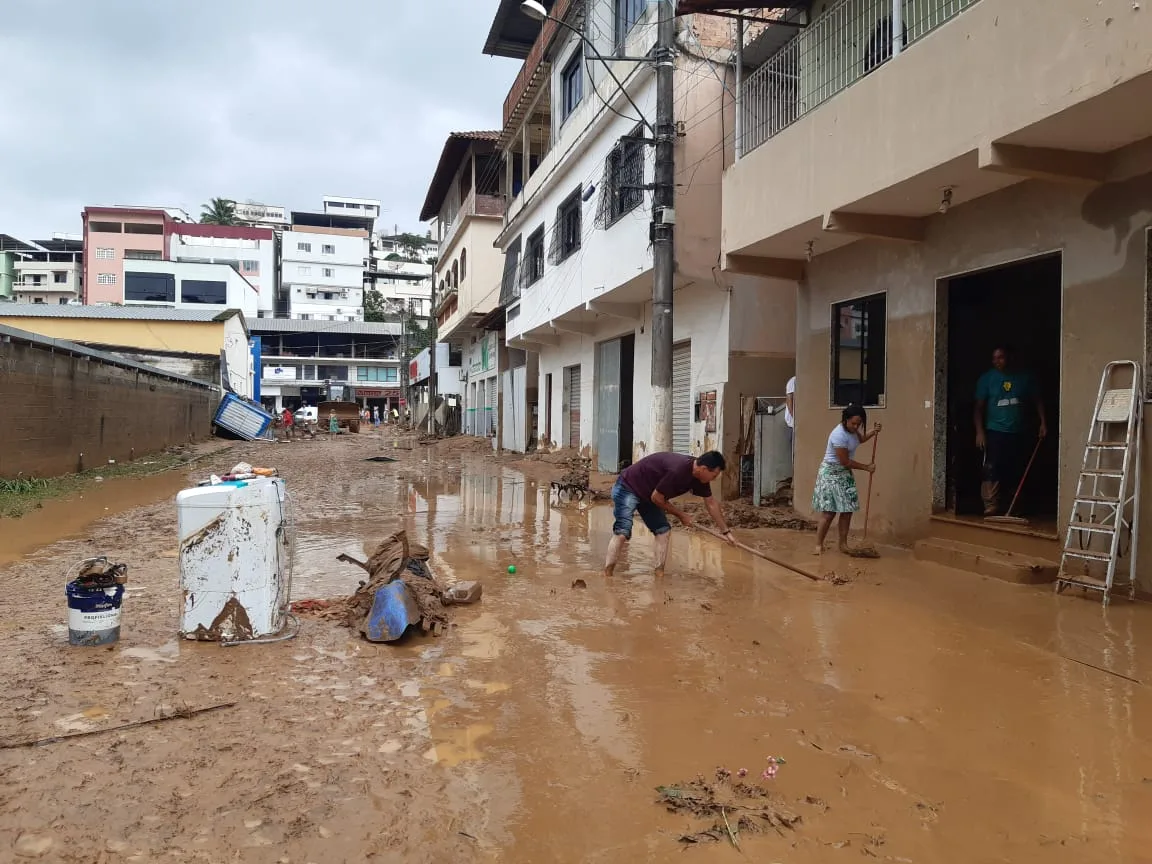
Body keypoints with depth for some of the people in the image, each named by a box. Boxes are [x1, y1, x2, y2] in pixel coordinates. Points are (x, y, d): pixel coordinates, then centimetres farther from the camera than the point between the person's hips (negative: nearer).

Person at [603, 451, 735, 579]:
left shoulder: (699, 476, -7)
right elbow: (656, 498, -23)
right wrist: (681, 515, -10)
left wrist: (726, 531, 10)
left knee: (663, 530, 2)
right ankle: (606, 578, -21)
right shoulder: (678, 470, -34)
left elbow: (711, 503, 6)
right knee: (622, 532, -21)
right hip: (627, 488, -9)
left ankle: (659, 575, 4)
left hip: (647, 493, 9)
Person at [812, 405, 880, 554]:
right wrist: (867, 467, -11)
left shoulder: (852, 429, 0)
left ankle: (843, 544, 14)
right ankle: (819, 544, 0)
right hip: (831, 473, -9)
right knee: (829, 512, -10)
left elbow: (860, 439, 25)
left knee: (847, 510, 6)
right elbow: (846, 462, -21)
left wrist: (873, 432, 5)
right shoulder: (839, 435, -26)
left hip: (845, 474, 9)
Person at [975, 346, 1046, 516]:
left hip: (1018, 433, 3)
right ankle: (991, 507, -14)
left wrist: (1043, 422, 5)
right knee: (992, 469, -13)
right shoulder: (986, 378, 1)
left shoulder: (1024, 378, 7)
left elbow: (1037, 400, 15)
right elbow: (979, 406, -1)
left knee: (1016, 471, 7)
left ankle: (1012, 507, 19)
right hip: (995, 432, -3)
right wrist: (979, 431, -10)